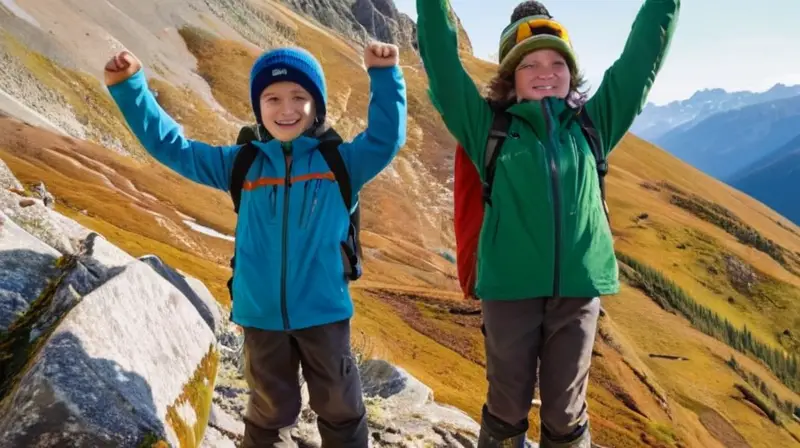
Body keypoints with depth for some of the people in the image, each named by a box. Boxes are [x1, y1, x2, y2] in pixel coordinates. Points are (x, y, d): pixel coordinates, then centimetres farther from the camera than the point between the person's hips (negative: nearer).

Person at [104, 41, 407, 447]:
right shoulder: (241, 163, 2)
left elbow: (386, 138, -11)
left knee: (341, 411, 16)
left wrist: (384, 76, -22)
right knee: (270, 413, 20)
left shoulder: (339, 162, -2)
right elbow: (171, 147, 5)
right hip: (261, 314, 2)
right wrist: (129, 88, -1)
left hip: (324, 312, -1)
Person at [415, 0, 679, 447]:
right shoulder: (489, 127, 4)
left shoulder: (591, 124, 9)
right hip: (509, 288, -1)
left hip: (578, 289, 2)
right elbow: (443, 65, 1)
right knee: (507, 408, 13)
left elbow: (642, 57, 14)